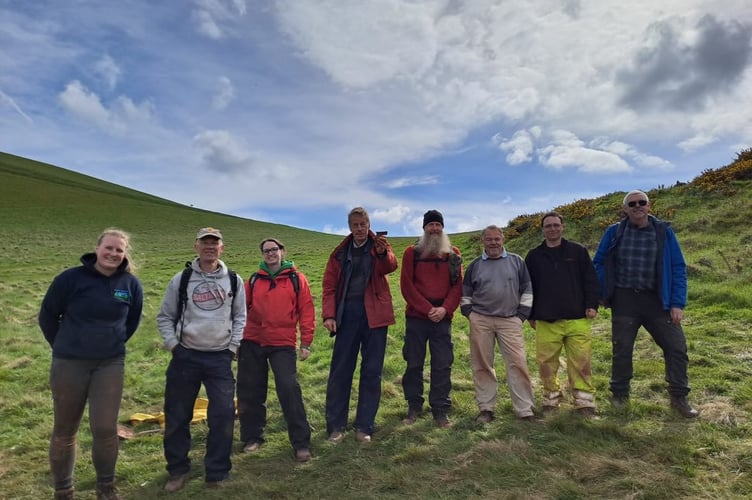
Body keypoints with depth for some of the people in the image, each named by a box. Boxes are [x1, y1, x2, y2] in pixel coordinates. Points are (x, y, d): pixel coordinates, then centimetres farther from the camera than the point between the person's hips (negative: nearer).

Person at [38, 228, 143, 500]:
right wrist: (64, 346, 9)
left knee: (105, 428, 1)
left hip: (110, 365, 1)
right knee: (65, 430, 12)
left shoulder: (131, 284, -3)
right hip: (68, 364, -1)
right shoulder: (70, 278, -11)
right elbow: (47, 316, 2)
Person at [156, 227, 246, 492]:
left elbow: (240, 316, 11)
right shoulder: (181, 279, -1)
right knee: (177, 416, 9)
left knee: (224, 415, -2)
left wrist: (232, 347, 3)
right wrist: (173, 345, -3)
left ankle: (216, 472, 15)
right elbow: (165, 317, 6)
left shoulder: (234, 280, 3)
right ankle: (178, 470, 29)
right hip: (186, 357, 0)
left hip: (220, 358, 1)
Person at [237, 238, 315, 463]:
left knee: (289, 389, -10)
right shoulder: (254, 280, 8)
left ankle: (301, 442, 3)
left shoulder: (296, 279, 1)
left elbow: (306, 310, -1)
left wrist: (306, 342, -4)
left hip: (283, 344, -3)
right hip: (252, 343, 3)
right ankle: (252, 437, 30)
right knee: (250, 392, 10)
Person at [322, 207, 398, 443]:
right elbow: (329, 286, 6)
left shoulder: (379, 245, 5)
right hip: (347, 312, 1)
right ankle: (335, 425, 16)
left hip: (374, 313, -1)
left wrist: (383, 253, -39)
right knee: (340, 370, 4)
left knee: (372, 371, 5)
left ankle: (364, 426, 17)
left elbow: (391, 266, -17)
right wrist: (329, 314, -8)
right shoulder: (340, 253, 10)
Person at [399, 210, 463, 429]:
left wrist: (445, 309, -12)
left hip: (443, 319, 1)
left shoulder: (453, 254, 8)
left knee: (442, 365, 3)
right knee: (414, 364, 6)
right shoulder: (412, 252, 2)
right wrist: (428, 309, -11)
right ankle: (413, 407, 19)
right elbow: (406, 285, -4)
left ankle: (440, 410, 14)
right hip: (416, 318, -1)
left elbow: (458, 285, 3)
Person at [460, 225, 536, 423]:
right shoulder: (475, 265, 9)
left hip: (510, 321, -1)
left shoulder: (516, 261, 6)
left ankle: (525, 410, 5)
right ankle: (486, 408, 16)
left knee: (518, 363, -5)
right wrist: (470, 314, 5)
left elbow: (527, 289, 8)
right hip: (480, 321, 1)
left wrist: (522, 315, 2)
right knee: (482, 365, 5)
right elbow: (465, 293, 16)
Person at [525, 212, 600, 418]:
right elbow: (528, 287, 11)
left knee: (581, 362, -1)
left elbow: (590, 280, 6)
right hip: (546, 321, 1)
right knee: (546, 363, 3)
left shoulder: (578, 251, 7)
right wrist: (530, 315, 8)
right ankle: (551, 398, 19)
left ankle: (584, 402, 11)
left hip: (577, 319, -1)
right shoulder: (534, 256, 9)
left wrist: (592, 305, -3)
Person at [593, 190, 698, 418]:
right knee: (621, 349, 8)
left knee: (676, 346, 1)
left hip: (657, 300, 1)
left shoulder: (663, 231, 1)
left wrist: (677, 303, -6)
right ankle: (619, 394, 25)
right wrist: (597, 296, 0)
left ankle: (679, 397, 19)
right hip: (624, 300, -1)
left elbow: (678, 268, 1)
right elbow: (598, 264, 6)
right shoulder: (614, 232, -1)